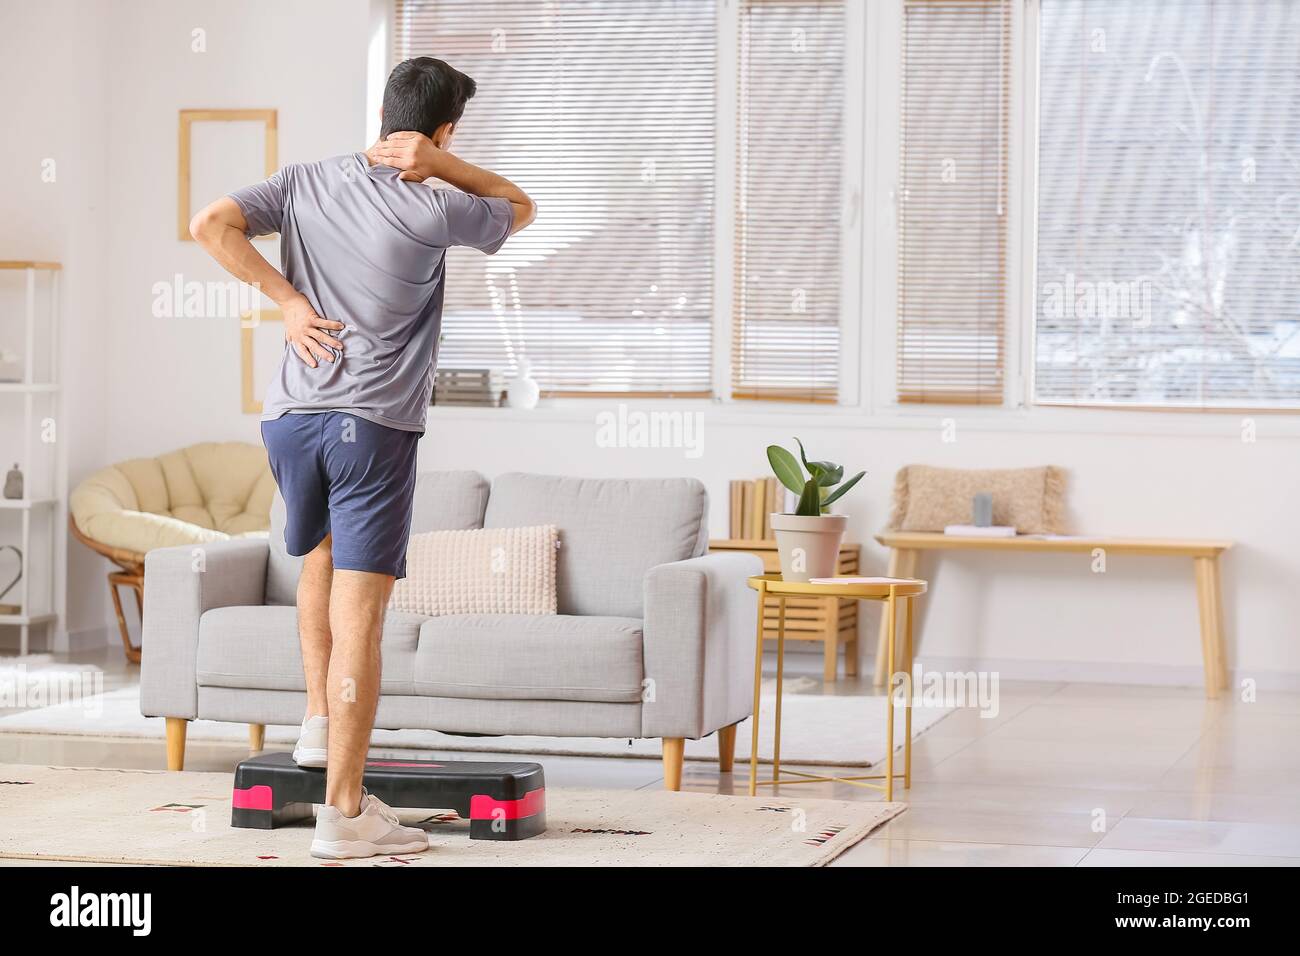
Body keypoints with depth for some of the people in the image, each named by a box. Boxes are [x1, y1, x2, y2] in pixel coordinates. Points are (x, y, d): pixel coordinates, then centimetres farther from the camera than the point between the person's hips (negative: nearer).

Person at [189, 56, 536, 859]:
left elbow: (212, 225, 0)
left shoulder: (306, 182, 7)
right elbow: (521, 209, 13)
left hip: (290, 417, 5)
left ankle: (319, 724, 32)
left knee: (320, 554, 32)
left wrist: (287, 298, 3)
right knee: (360, 613, -7)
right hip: (374, 427, -5)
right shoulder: (432, 210, -4)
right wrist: (436, 163, 1)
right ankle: (345, 812, -9)